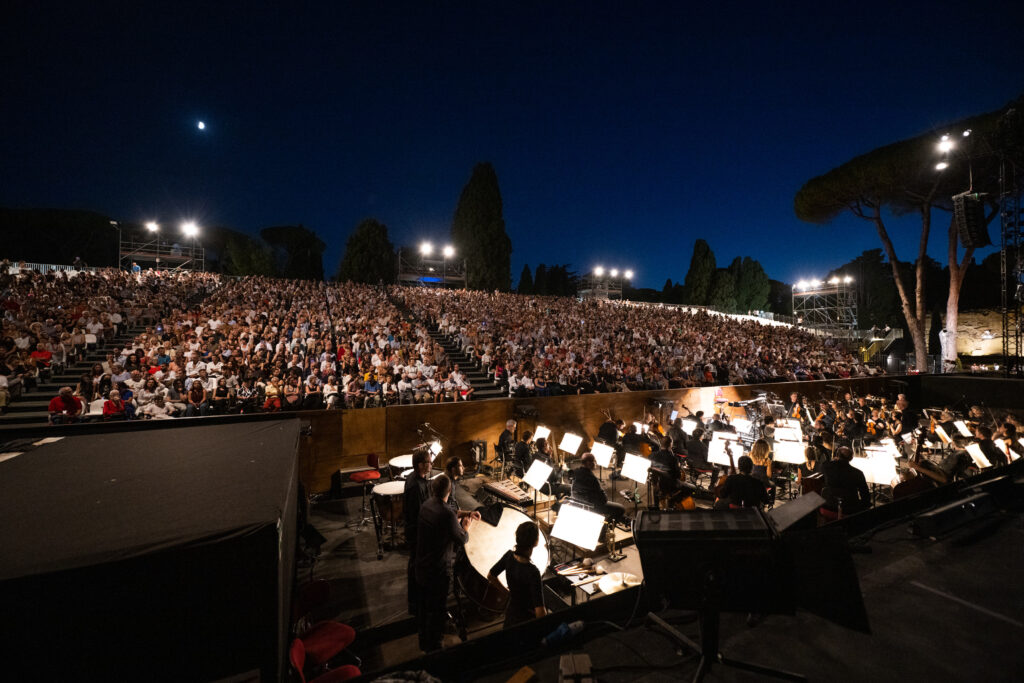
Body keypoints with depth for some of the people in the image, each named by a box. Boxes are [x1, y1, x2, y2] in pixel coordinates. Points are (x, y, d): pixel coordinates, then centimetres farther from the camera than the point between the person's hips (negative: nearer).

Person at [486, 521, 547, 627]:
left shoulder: (509, 556, -14)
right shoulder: (532, 572, -33)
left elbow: (490, 576, 3)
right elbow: (540, 612, -31)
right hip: (528, 620, -7)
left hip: (510, 615, 7)